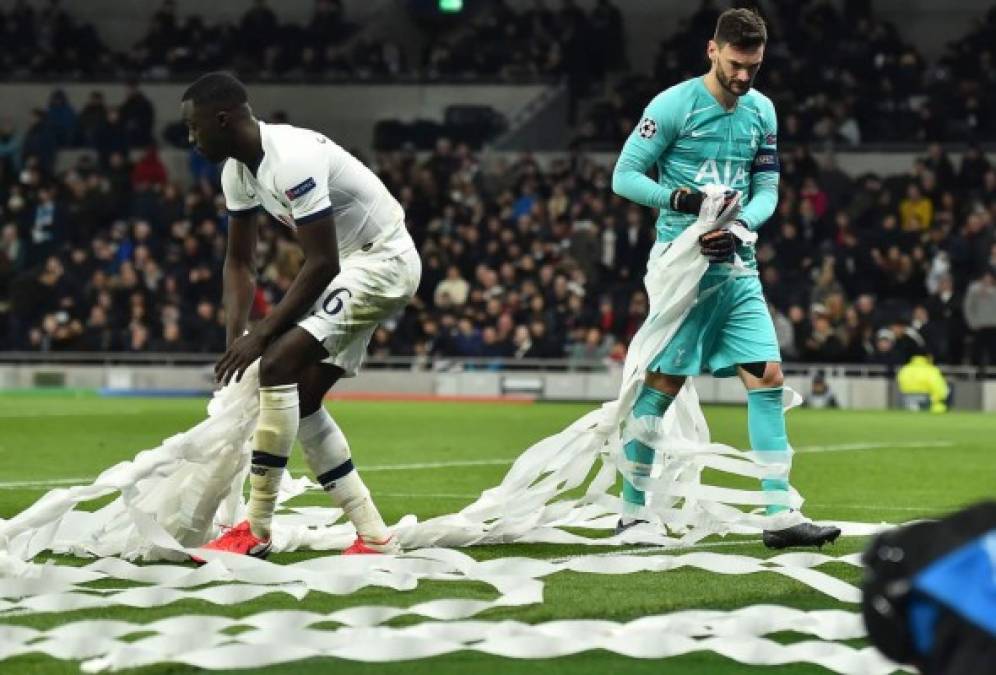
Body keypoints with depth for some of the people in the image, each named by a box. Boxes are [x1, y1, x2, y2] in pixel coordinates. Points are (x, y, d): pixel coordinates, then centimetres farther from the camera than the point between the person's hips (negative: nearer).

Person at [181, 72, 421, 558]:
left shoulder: (291, 159, -28)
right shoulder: (238, 170, 2)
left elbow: (321, 264, -28)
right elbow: (239, 262, 9)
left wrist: (261, 334, -24)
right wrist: (235, 339, -5)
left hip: (382, 261, -10)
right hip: (350, 265, 10)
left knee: (280, 364, -21)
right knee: (301, 399, 7)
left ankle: (256, 530, -16)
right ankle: (374, 537, 11)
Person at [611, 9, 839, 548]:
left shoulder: (762, 111, 9)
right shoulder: (673, 105, -8)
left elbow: (767, 190, 12)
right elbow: (624, 176, -7)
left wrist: (741, 226, -9)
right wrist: (679, 199, -22)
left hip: (737, 266, 5)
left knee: (768, 378, -4)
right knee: (660, 387, -2)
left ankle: (780, 518, -4)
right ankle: (631, 514, 10)